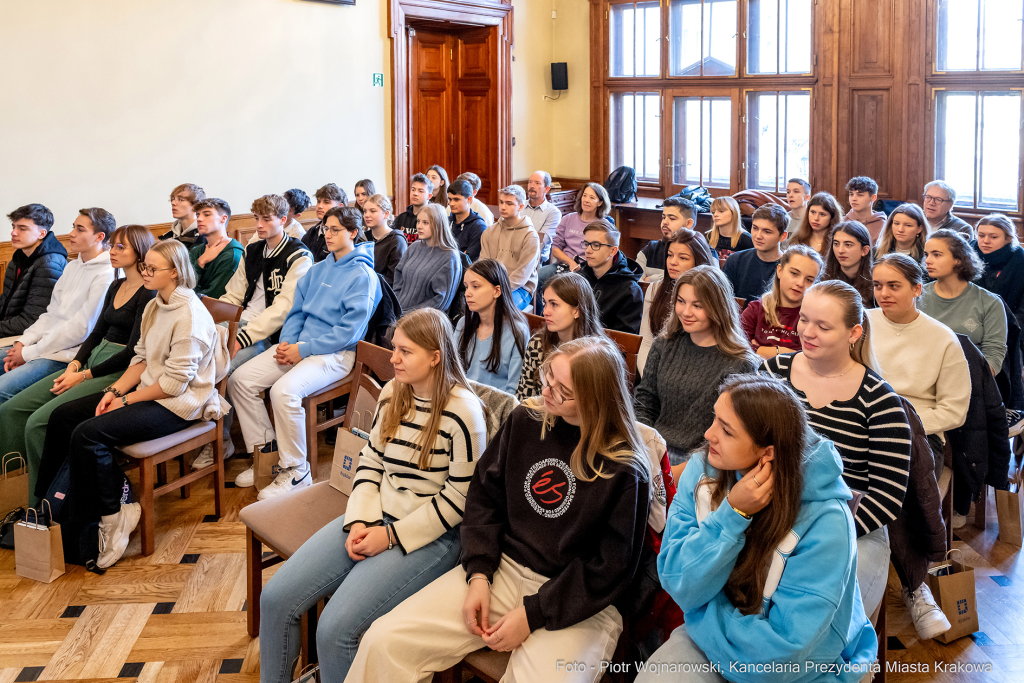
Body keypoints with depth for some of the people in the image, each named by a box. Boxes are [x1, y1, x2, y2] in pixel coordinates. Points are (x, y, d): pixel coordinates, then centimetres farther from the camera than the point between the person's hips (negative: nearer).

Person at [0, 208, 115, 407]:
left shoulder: (105, 275, -14)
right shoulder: (72, 267, 16)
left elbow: (81, 329, -17)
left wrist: (29, 353, -12)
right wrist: (22, 343, 1)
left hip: (66, 354, -9)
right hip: (45, 343, 9)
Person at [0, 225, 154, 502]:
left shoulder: (148, 294, -12)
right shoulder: (116, 287, 16)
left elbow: (133, 351, -16)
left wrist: (84, 375, -13)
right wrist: (75, 364, 0)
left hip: (119, 372, -9)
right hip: (92, 361, 9)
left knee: (40, 422, -22)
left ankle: (39, 505, -11)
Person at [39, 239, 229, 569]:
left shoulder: (190, 315, -18)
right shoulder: (154, 307, 11)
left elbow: (176, 382, -20)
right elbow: (142, 358, 13)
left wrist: (126, 400, -13)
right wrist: (114, 390, -3)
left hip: (178, 404, -10)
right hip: (148, 392, 10)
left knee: (87, 434, -24)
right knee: (62, 417, 0)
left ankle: (109, 517, -8)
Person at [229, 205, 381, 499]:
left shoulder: (363, 276, -8)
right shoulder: (319, 269, 17)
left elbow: (349, 331, -15)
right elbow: (297, 310, 18)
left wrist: (304, 349, -17)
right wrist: (287, 341, -2)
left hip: (334, 353, -8)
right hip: (299, 344, 8)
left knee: (284, 390, -33)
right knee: (239, 380, -6)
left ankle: (296, 471, -17)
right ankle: (267, 451, 4)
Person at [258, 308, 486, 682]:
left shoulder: (463, 412, -17)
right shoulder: (392, 393, 5)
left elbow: (459, 496, -15)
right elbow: (370, 460, 10)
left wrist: (391, 536, -13)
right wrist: (360, 522, -5)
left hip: (429, 536, -7)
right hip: (375, 520, 7)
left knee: (335, 629, -22)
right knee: (275, 598, -4)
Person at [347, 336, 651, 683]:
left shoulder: (625, 470, -13)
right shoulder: (525, 421, 1)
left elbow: (611, 569, -10)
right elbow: (484, 497, 9)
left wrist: (532, 614, -12)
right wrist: (479, 575, -4)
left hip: (577, 605, -4)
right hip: (502, 568, 4)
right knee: (383, 642, -11)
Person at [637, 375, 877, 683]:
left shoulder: (825, 522, -24)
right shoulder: (703, 470, -10)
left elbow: (785, 648, -23)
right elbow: (678, 584, -13)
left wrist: (703, 619, -13)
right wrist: (732, 515, -25)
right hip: (708, 637, 2)